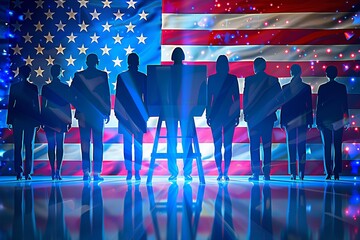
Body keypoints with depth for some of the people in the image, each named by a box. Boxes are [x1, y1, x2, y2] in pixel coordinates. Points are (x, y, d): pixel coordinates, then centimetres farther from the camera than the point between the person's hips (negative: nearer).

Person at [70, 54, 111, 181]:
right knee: (98, 142, 3)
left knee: (85, 142, 5)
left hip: (83, 113, 1)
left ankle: (86, 171, 0)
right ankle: (96, 172, 0)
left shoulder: (78, 75, 2)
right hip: (98, 113, -1)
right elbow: (107, 94, -1)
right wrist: (107, 112, 4)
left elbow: (71, 93, 3)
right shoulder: (103, 75, -1)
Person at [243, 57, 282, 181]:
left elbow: (245, 98, -5)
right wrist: (272, 108, 14)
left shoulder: (249, 80, -4)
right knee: (267, 144, 7)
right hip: (268, 116, 2)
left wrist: (245, 112, 4)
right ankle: (266, 172, 5)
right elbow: (280, 97, 1)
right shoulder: (273, 80, 3)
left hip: (253, 116, -2)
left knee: (254, 144, 1)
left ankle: (256, 172, -1)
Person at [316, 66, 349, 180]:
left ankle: (328, 173, -2)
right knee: (337, 147, 3)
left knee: (327, 146, 3)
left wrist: (318, 121, 5)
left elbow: (318, 105, 0)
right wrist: (346, 120, 10)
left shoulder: (322, 88, -1)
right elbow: (345, 105, 3)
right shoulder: (342, 87, 1)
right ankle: (336, 173, -1)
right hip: (338, 120, 0)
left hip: (325, 120, 0)